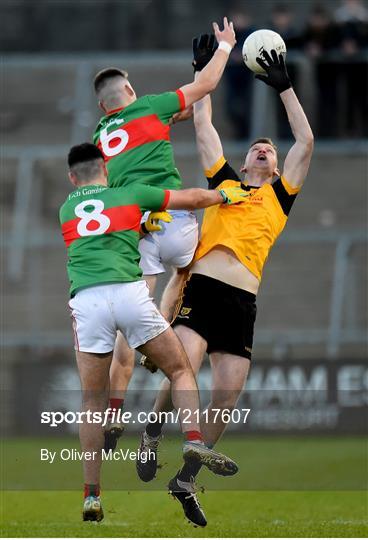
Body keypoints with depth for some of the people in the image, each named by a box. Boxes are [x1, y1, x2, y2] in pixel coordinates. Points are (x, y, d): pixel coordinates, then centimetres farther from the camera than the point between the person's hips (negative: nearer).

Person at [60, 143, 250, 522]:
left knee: (93, 402, 8)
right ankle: (193, 440, -10)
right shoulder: (130, 195, 20)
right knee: (180, 370, 14)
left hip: (86, 301, 1)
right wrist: (227, 195, 46)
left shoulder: (66, 210, 24)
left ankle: (92, 495, 3)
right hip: (129, 292, -1)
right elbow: (192, 199, 29)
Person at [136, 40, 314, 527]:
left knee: (227, 396, -3)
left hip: (243, 301, 2)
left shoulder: (280, 196, 21)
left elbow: (305, 142, 16)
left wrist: (285, 89, 16)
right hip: (202, 286, -2)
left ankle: (186, 479, 13)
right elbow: (203, 127, 23)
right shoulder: (224, 181, 21)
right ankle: (152, 436, 7)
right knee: (183, 371, -22)